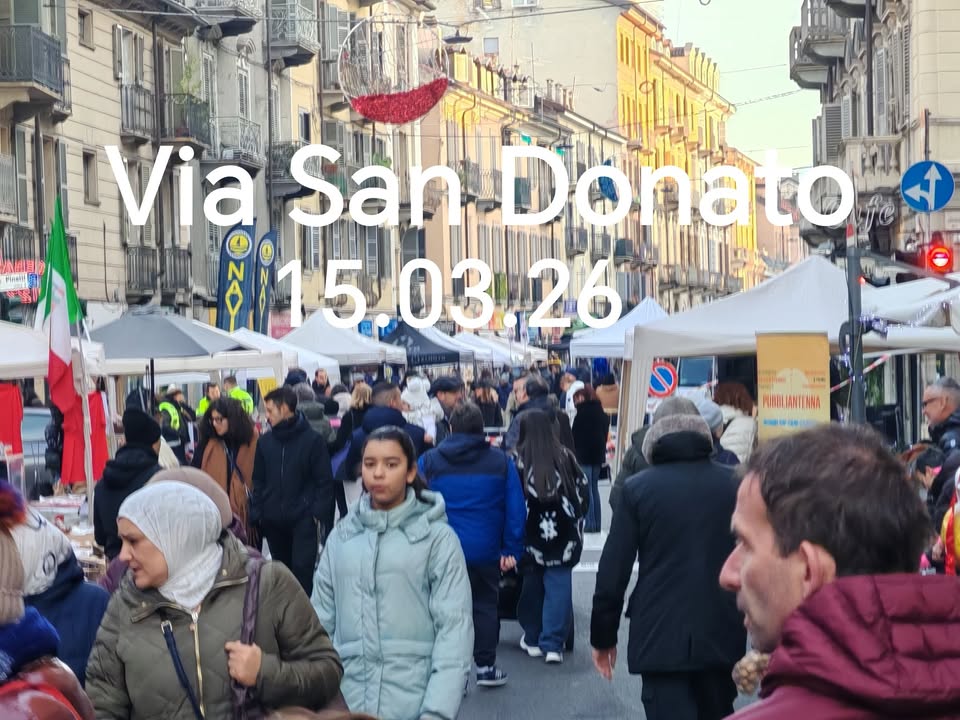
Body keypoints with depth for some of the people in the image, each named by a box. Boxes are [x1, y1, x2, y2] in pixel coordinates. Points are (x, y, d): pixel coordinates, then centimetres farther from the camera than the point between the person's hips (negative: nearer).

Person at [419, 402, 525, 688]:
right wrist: (511, 549, 1)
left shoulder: (429, 461, -1)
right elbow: (516, 509, -2)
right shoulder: (501, 461, -1)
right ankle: (485, 666, 15)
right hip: (486, 552, 0)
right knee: (485, 605, 13)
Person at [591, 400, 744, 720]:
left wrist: (603, 636, 7)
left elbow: (613, 571, -4)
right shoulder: (736, 485, 1)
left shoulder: (637, 489, -4)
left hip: (659, 638, -3)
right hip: (722, 635, 3)